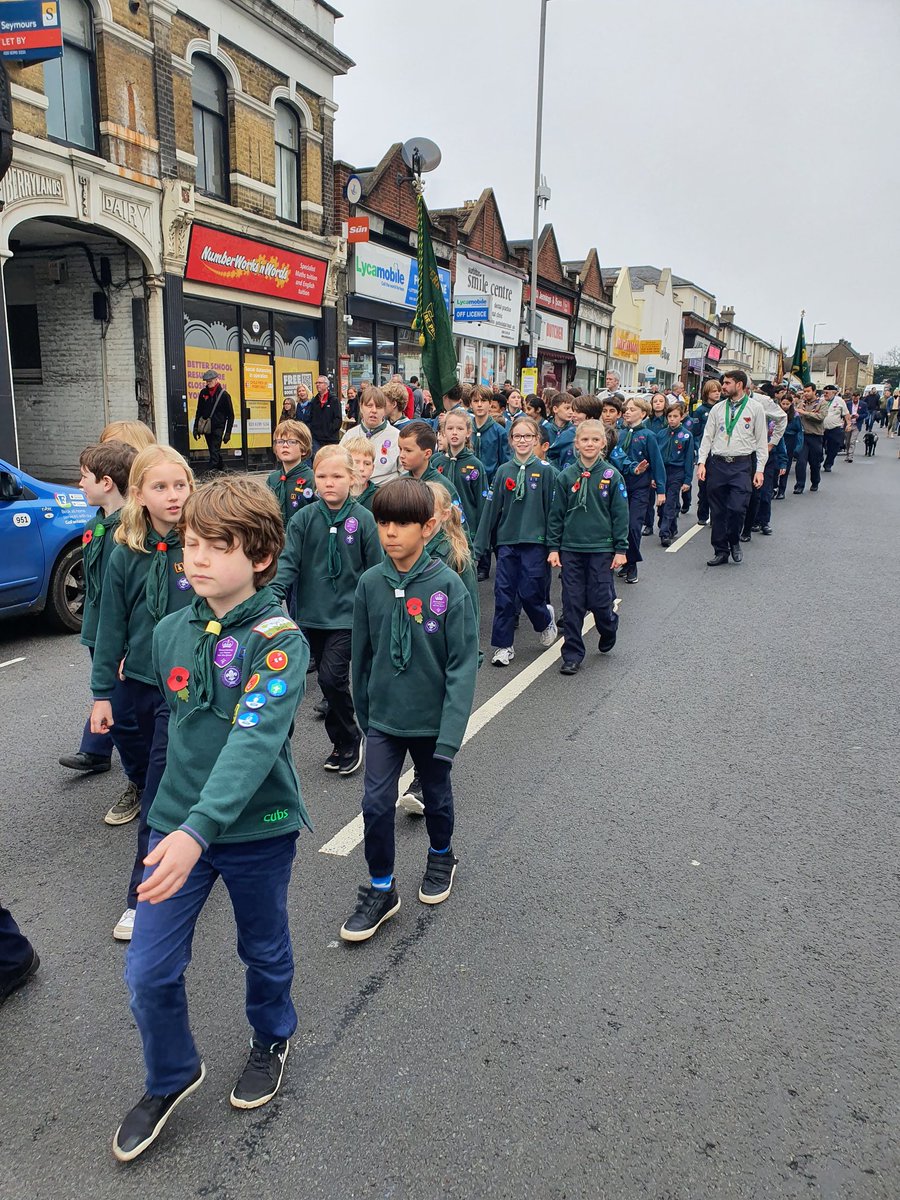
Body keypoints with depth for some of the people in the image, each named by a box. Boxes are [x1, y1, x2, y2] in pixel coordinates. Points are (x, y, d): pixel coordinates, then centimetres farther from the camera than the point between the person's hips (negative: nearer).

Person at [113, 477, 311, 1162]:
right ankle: (172, 1079, 34)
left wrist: (200, 828, -43)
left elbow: (256, 740, -32)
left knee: (264, 952, 19)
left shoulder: (280, 641, -20)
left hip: (257, 828, -4)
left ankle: (272, 1041, 50)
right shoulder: (171, 632, -2)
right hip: (176, 820, 4)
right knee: (149, 972, 5)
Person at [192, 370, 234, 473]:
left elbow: (230, 415, -2)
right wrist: (196, 427, 10)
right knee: (213, 450, 12)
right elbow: (199, 411, 15)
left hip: (218, 427, -5)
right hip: (206, 427, 5)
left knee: (214, 451, -12)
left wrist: (228, 433, -7)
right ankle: (221, 468, 27)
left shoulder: (224, 394, -5)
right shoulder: (203, 392, 7)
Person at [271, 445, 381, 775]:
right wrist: (272, 594, -19)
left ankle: (346, 740, 11)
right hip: (312, 614, 3)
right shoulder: (303, 519, -1)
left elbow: (376, 571, -1)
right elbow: (288, 562, -4)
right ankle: (345, 741, 30)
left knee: (332, 677, -12)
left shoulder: (363, 519, -6)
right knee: (329, 681, 13)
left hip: (348, 615, -3)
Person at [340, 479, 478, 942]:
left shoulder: (448, 585, -18)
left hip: (432, 718, -2)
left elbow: (463, 663, -17)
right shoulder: (371, 583, -7)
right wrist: (363, 713, 9)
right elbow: (362, 655, 4)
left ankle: (441, 856, 47)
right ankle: (381, 888, 22)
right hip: (384, 717, 2)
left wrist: (451, 731, -20)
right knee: (375, 804, 2)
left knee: (436, 795, 19)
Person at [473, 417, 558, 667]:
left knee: (529, 592, -3)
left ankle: (546, 619, 30)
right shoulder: (504, 471, 5)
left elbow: (553, 508, -2)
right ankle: (503, 646, 12)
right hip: (507, 540, 3)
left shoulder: (545, 470, -2)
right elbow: (491, 509, 5)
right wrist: (479, 545, 3)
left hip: (534, 540, -3)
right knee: (503, 593, 2)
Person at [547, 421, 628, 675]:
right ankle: (572, 655, 13)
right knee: (572, 604, 3)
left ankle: (608, 629, 34)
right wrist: (553, 547, 1)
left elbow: (620, 514, 0)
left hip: (602, 549, -1)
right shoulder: (567, 476, 1)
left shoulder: (611, 476, -2)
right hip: (571, 549, 2)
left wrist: (620, 549, -3)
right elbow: (556, 514, 5)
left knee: (600, 601, 0)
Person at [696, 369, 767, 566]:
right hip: (717, 463, 3)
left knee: (737, 508, -15)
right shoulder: (717, 408, 10)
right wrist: (701, 462, 0)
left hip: (741, 465, -3)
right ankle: (721, 551, 18)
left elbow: (761, 440, 2)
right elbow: (707, 437, 11)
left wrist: (760, 470, -3)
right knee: (717, 511, 6)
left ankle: (734, 542, 13)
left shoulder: (755, 408, 2)